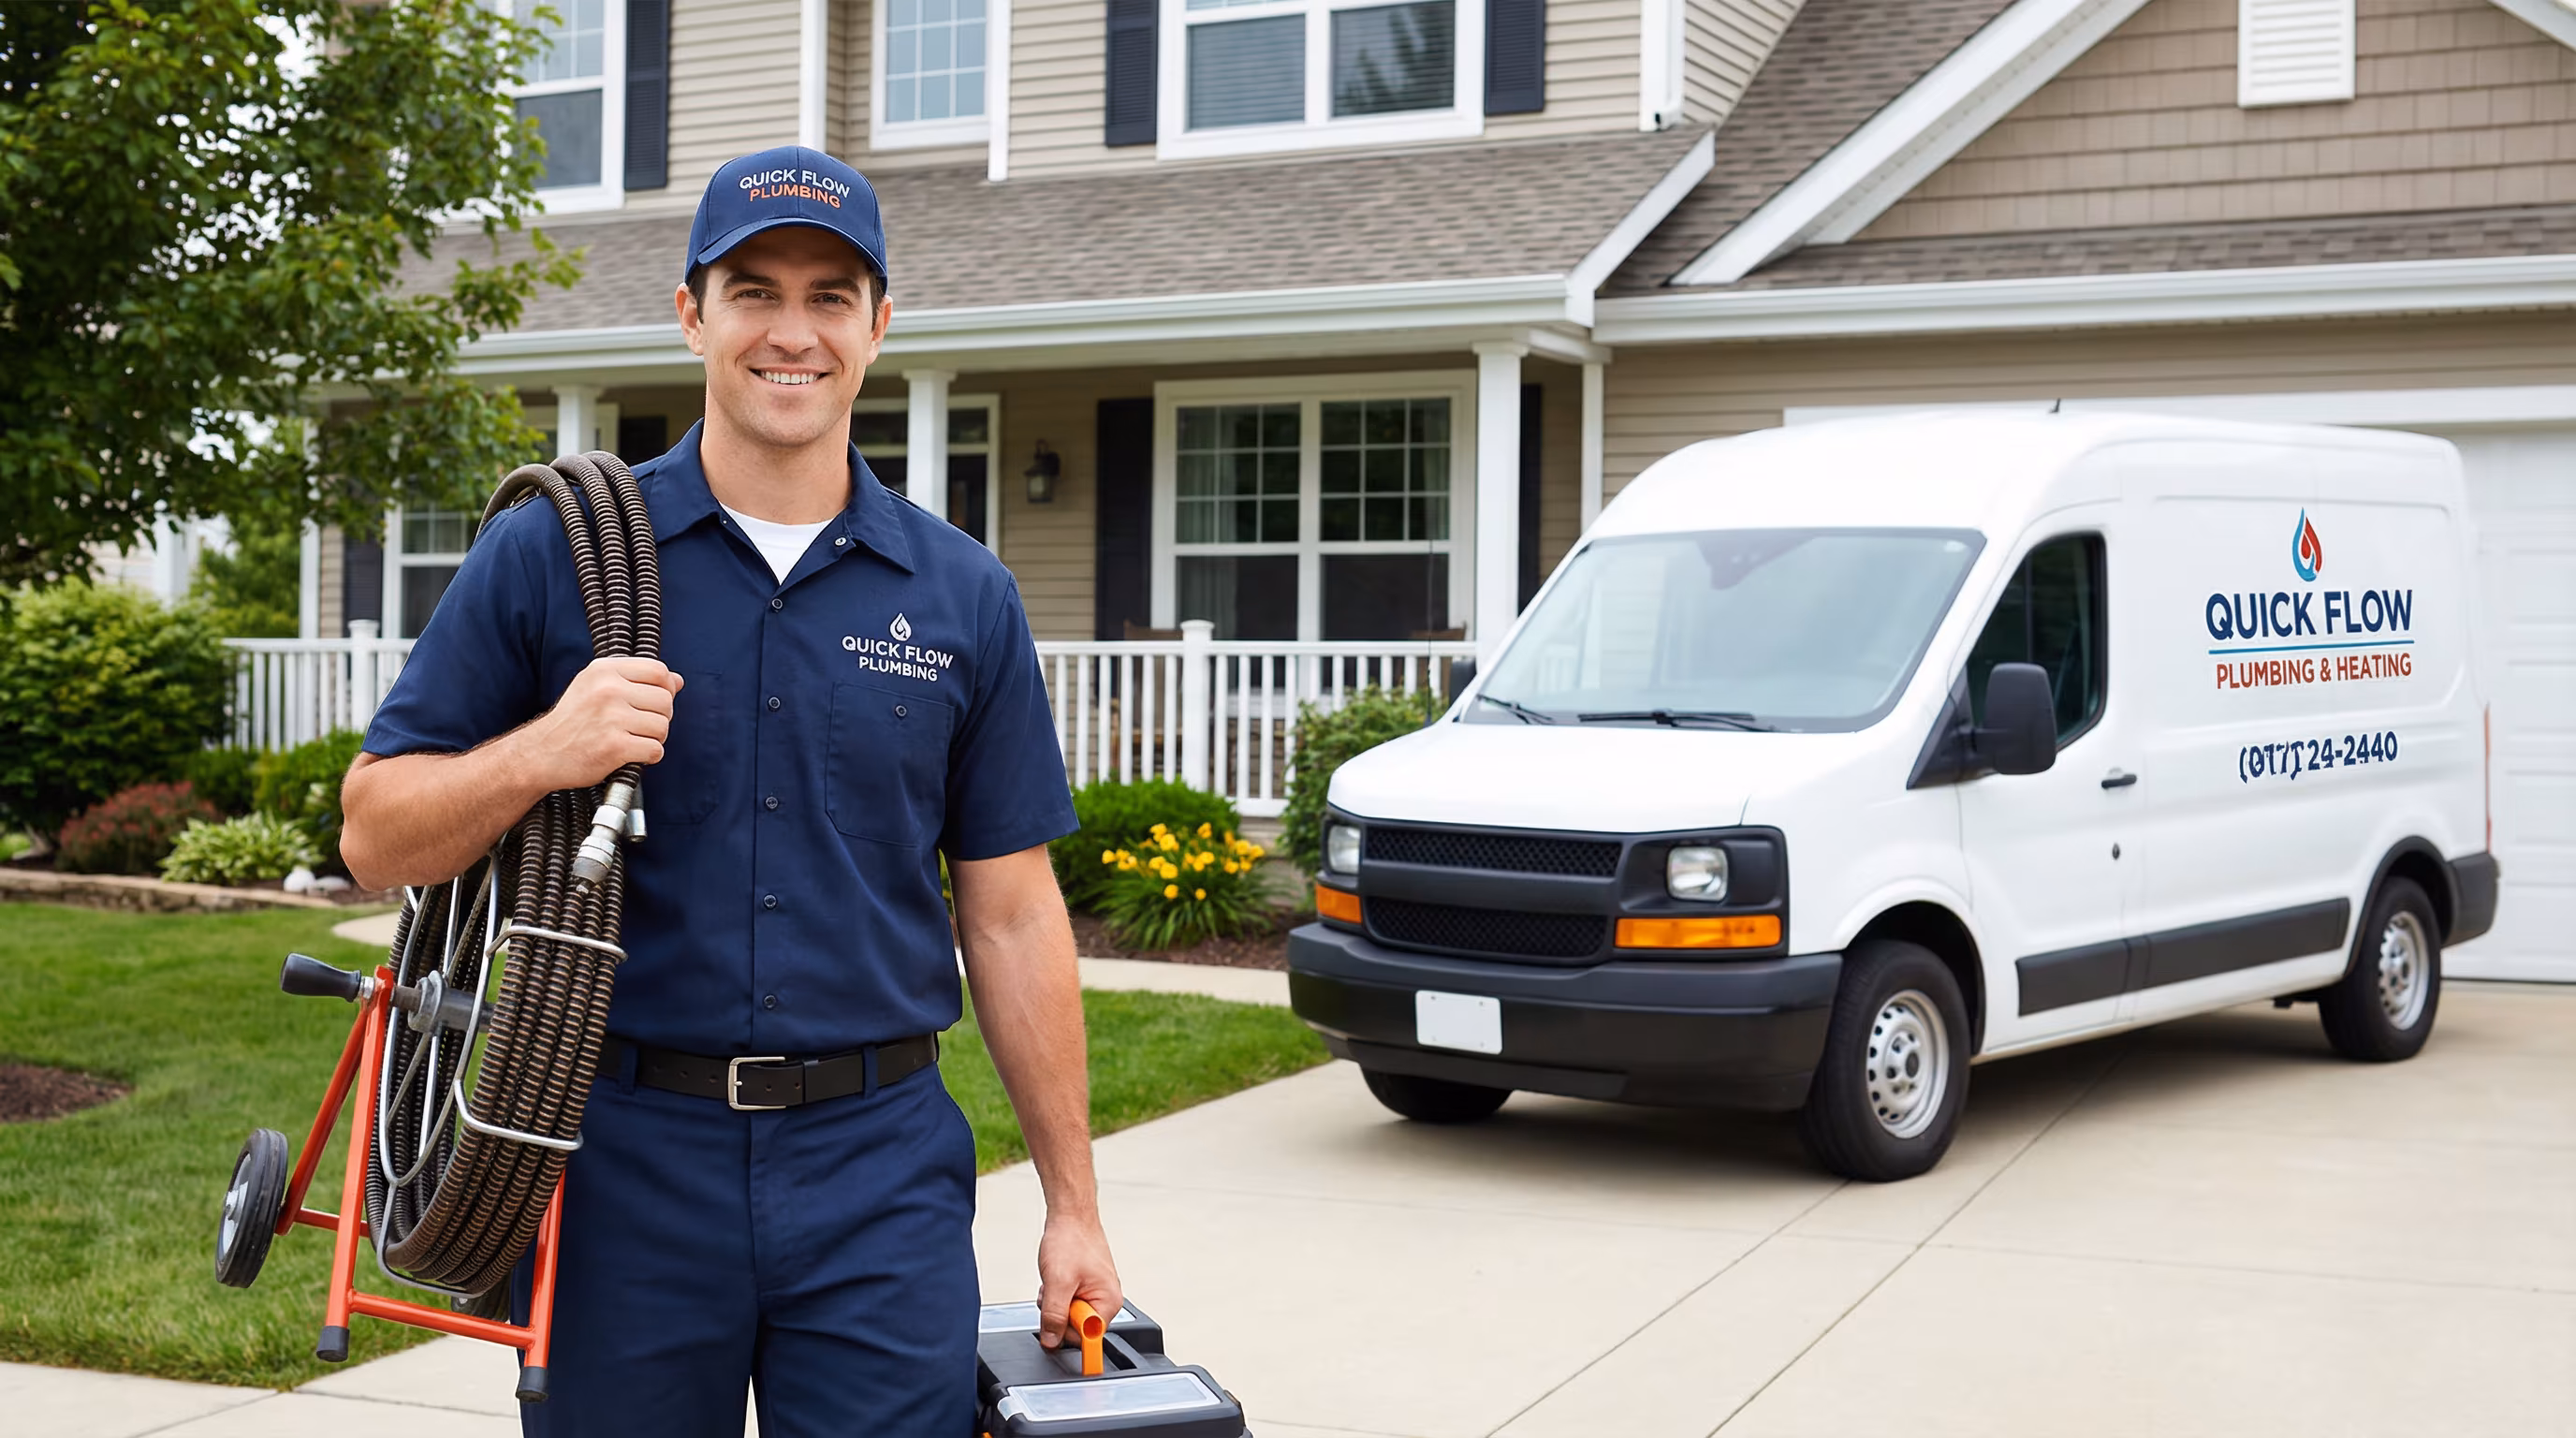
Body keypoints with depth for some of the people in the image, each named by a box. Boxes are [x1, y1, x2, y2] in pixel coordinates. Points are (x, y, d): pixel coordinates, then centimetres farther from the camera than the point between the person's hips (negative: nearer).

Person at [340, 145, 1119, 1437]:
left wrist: (1072, 1203, 7)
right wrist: (542, 754, -20)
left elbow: (1011, 914, 8)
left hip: (881, 1173, 1)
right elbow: (376, 834, 0)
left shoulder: (964, 596, 6)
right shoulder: (550, 553, 0)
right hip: (621, 1157, -1)